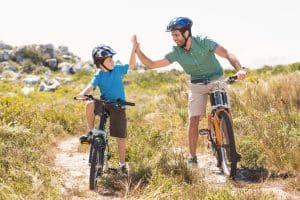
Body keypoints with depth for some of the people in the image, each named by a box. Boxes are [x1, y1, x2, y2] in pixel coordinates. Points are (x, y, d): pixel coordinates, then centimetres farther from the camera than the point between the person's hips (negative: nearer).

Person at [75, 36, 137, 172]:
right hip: (104, 103, -1)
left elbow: (131, 65, 6)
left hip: (118, 106, 1)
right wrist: (83, 94, -43)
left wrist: (134, 48, -4)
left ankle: (122, 164, 17)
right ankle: (91, 131, -12)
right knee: (90, 105, -34)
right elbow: (91, 86, -21)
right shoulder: (99, 76, -7)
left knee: (121, 136, 1)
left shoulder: (117, 69, 0)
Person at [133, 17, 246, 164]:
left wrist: (239, 69, -49)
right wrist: (137, 51, -25)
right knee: (193, 121, -7)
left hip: (217, 81, -2)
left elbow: (228, 54, -31)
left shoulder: (204, 42, -22)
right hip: (197, 87, 2)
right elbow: (152, 64, -11)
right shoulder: (176, 52, -13)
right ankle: (192, 157, 3)